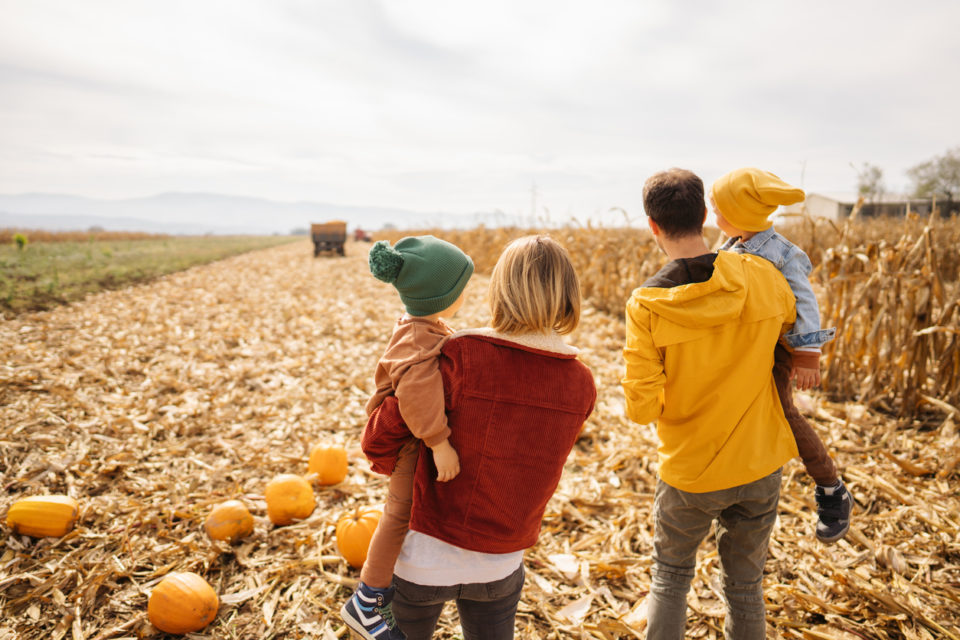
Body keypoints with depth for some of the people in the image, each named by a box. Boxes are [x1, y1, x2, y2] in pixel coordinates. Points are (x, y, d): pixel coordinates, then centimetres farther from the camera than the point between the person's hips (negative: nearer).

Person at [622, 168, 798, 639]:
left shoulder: (646, 306, -20)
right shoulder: (761, 277, -11)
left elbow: (641, 408, -19)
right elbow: (791, 327, 11)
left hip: (687, 473, -2)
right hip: (760, 465, 3)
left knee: (669, 578, 20)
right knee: (745, 587, 20)